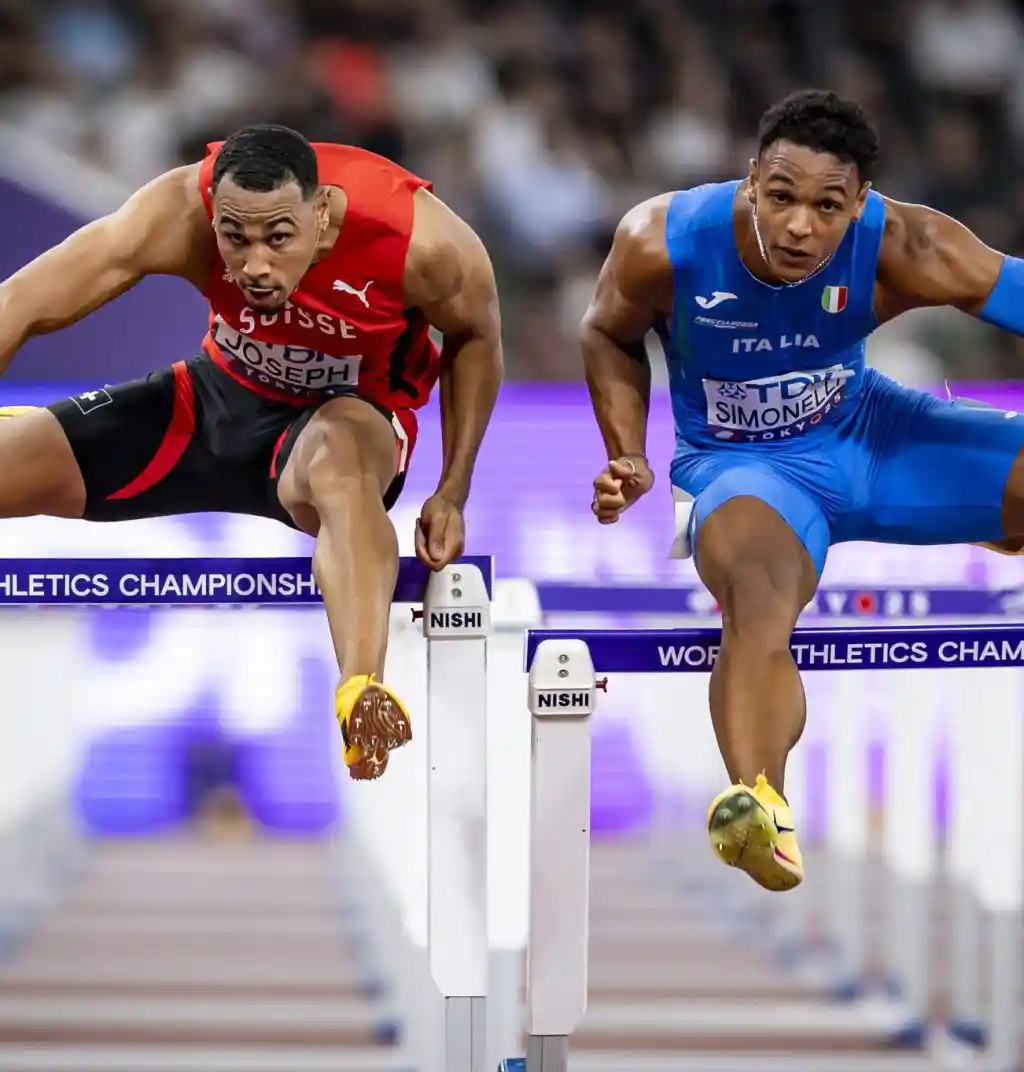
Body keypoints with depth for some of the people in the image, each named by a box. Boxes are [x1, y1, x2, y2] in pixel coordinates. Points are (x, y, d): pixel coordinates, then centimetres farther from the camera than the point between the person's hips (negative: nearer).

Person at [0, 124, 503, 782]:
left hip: (348, 412, -3)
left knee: (339, 462, -41)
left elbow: (475, 339, -7)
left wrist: (452, 496, -10)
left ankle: (363, 692, -59)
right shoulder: (179, 214, -31)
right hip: (221, 390, 3)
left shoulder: (422, 242, -31)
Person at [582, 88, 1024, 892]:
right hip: (742, 464, -4)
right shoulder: (662, 244, -22)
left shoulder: (899, 248, -24)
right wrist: (628, 461, -11)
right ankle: (759, 804, -63)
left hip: (865, 432, 4)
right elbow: (611, 338, -1)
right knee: (758, 594, -38)